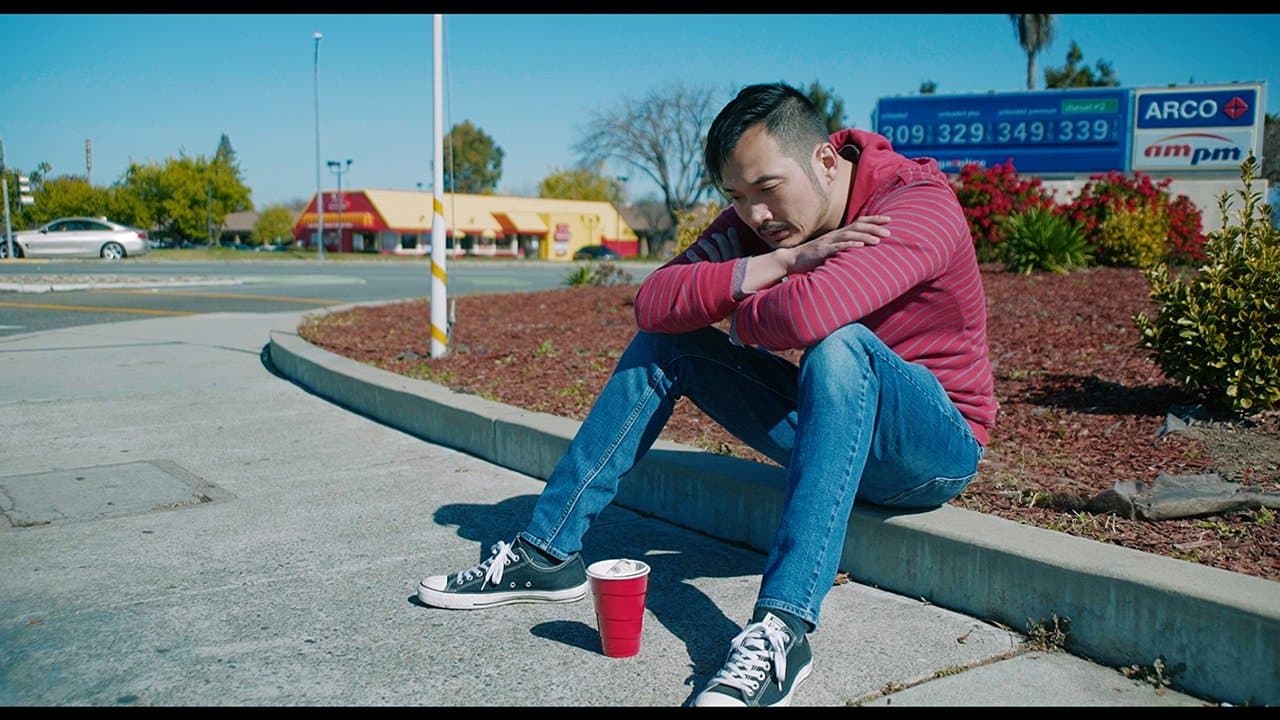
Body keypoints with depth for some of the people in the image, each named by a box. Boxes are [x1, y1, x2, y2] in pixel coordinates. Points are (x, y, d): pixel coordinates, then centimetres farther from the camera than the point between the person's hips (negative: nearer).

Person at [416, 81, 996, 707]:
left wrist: (738, 316, -18)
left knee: (839, 343, -37)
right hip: (833, 426, 6)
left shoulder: (920, 205, -22)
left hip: (937, 448, -6)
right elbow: (653, 302, -17)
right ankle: (547, 552, -4)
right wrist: (779, 262, -27)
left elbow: (808, 312, -41)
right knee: (664, 339, -4)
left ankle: (781, 630, -43)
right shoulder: (759, 219, -3)